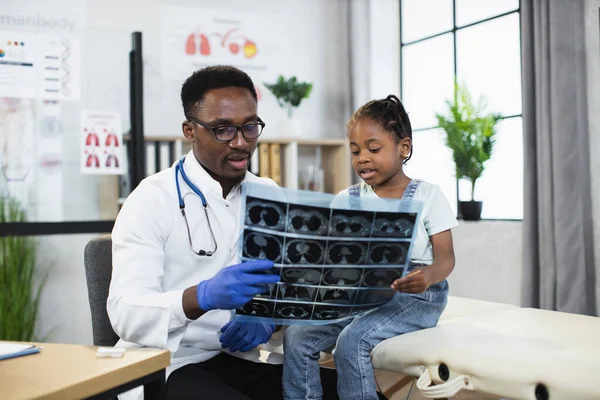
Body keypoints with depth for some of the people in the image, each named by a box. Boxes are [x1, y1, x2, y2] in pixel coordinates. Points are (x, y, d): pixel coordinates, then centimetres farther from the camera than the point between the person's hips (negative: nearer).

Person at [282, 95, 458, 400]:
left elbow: (446, 257, -6)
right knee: (296, 336, -16)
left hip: (414, 297, -4)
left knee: (352, 340, -30)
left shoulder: (428, 195, -2)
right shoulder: (347, 199, 8)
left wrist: (429, 276, -29)